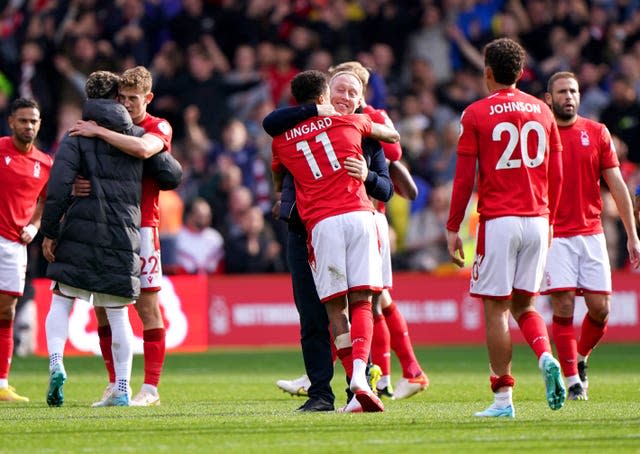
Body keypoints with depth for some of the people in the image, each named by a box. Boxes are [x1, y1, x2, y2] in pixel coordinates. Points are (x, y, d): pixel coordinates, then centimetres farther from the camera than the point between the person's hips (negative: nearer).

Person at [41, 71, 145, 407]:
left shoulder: (76, 137, 1)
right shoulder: (139, 137, 9)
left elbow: (59, 186, -8)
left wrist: (49, 231, -4)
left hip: (79, 232, -2)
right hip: (124, 237, 2)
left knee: (61, 302, 5)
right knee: (118, 314, 7)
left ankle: (56, 364, -17)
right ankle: (122, 389, 6)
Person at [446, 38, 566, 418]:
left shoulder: (476, 114, -2)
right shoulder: (542, 112, 9)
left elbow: (465, 177, -4)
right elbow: (555, 176, 12)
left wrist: (453, 228, 3)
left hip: (499, 221, -4)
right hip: (536, 221, 4)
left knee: (496, 309, 0)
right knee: (524, 304, 15)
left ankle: (503, 398, -2)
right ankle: (547, 357, -12)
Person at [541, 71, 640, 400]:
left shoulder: (597, 133, 7)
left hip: (591, 233, 2)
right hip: (555, 235, -2)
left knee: (600, 308, -2)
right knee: (563, 308, -8)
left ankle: (581, 360, 25)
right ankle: (572, 380, 2)